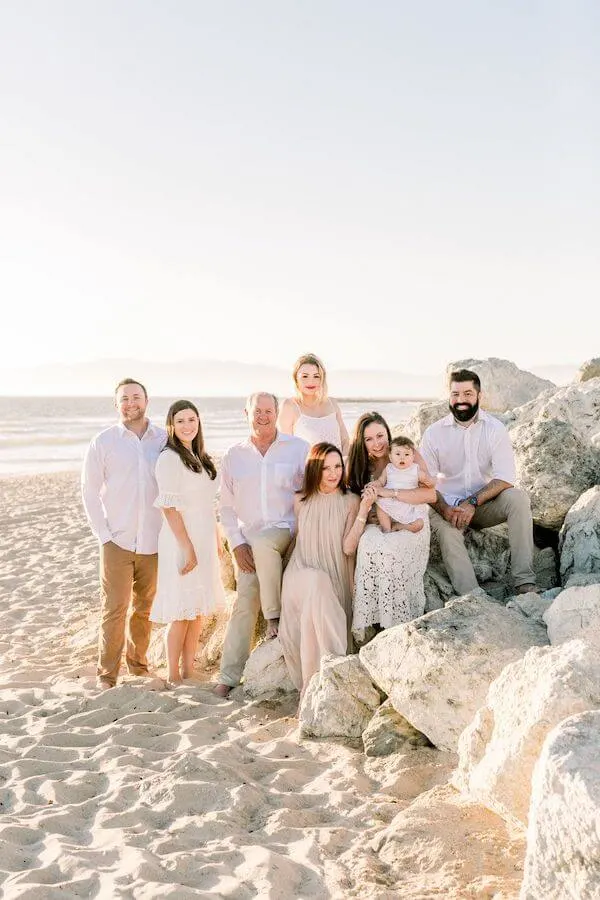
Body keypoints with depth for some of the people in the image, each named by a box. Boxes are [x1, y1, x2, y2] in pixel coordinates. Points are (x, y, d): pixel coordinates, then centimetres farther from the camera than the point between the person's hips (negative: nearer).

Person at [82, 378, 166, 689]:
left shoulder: (165, 439, 2)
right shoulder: (103, 442, 1)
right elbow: (89, 490, 3)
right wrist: (103, 534, -3)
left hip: (154, 542, 2)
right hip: (117, 541, -1)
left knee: (144, 608, 10)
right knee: (114, 609, -3)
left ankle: (138, 663, 26)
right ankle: (107, 674, 6)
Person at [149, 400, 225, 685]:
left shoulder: (200, 458, 12)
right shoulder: (169, 458, -13)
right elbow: (169, 507, -16)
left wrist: (216, 539, 13)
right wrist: (187, 548, -18)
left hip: (204, 541, 8)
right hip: (182, 541, -8)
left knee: (198, 609, 12)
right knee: (181, 613, -3)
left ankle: (188, 670, 21)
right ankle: (173, 676, 7)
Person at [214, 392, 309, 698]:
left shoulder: (298, 449, 3)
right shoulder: (233, 456, 10)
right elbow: (227, 506, 10)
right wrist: (236, 543, -2)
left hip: (287, 531, -2)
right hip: (248, 542, 3)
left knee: (263, 543, -36)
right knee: (244, 604, -6)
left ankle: (275, 615, -18)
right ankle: (229, 676, 1)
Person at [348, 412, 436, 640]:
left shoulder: (408, 456, -1)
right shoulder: (362, 466, 12)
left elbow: (430, 494, -14)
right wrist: (366, 503, -12)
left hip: (410, 526, -3)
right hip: (377, 526, 3)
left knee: (386, 547, -35)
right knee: (368, 543, -33)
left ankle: (398, 620, -24)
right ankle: (366, 625, -28)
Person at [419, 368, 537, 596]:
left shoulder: (494, 429, -1)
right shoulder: (434, 433, 0)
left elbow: (505, 478, -11)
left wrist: (473, 502, -24)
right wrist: (444, 509, -22)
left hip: (485, 503, 1)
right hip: (448, 506, -1)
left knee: (517, 497, -28)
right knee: (446, 530, -34)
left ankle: (525, 582, -29)